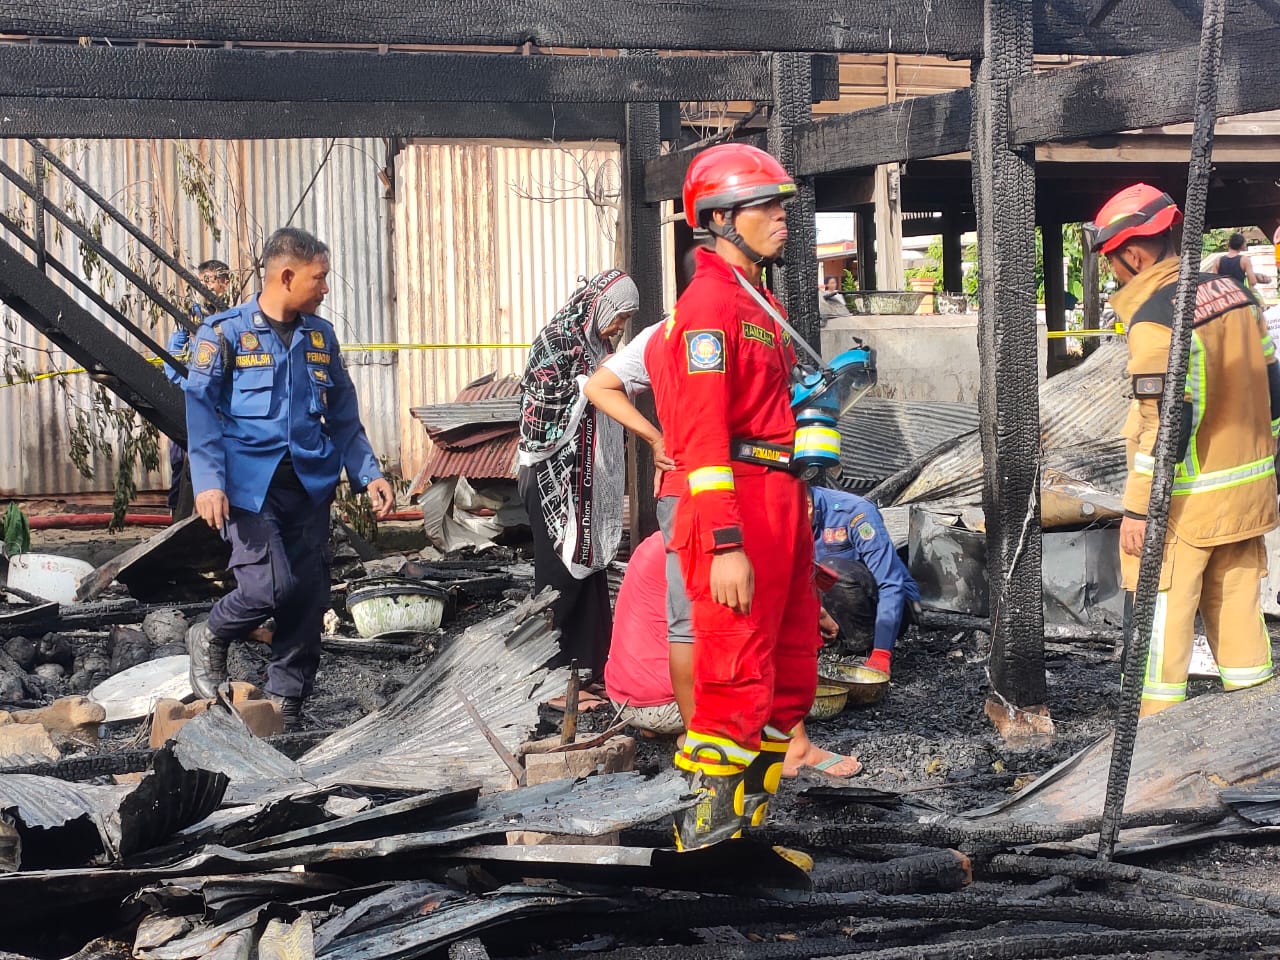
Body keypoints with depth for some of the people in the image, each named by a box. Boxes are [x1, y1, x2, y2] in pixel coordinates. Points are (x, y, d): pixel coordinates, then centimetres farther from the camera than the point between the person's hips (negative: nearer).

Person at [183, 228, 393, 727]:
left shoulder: (321, 336, 13)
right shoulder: (225, 332, -3)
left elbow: (343, 415, 20)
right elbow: (203, 411, -7)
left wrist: (368, 474, 10)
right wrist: (209, 482, -18)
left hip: (309, 484, 5)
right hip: (249, 485, -5)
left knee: (309, 596, 3)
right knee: (269, 584, -18)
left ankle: (286, 704, 16)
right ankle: (210, 637, 13)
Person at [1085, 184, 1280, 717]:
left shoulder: (1155, 317, -19)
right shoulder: (1232, 290, 6)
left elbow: (1166, 424, -23)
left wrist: (1138, 509, -17)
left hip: (1186, 505, -8)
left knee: (1161, 617, 2)